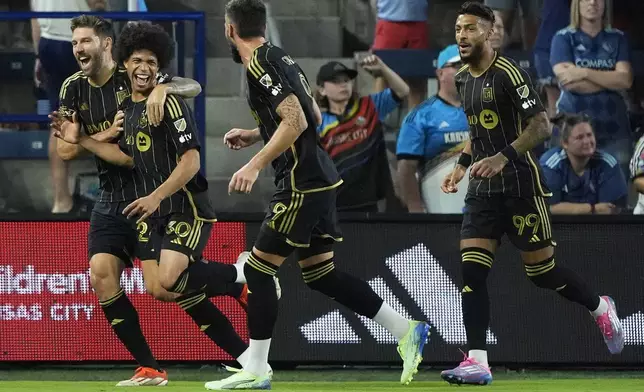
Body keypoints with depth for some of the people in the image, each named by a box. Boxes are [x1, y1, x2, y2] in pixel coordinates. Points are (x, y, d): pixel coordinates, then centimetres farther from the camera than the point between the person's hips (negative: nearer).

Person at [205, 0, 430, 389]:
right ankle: (406, 330, 13)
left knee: (259, 268, -4)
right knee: (322, 273, 13)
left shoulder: (260, 65, -13)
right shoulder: (281, 57, 15)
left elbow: (296, 121, -22)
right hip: (318, 179, 9)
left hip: (301, 184, -9)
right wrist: (255, 135, 24)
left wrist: (256, 165, -23)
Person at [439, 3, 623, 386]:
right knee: (472, 270, -8)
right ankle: (477, 362, -10)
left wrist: (503, 156, -28)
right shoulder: (464, 78, 12)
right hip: (483, 190, 7)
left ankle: (600, 308, 30)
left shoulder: (508, 73, -14)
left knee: (543, 272, 3)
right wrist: (462, 164, 16)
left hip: (520, 186, -7)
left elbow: (542, 125, -18)